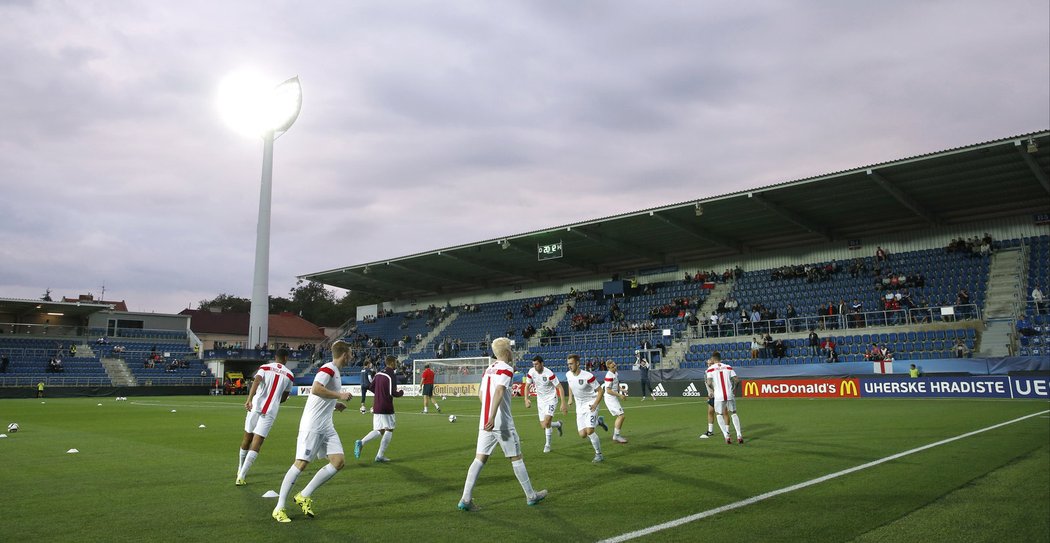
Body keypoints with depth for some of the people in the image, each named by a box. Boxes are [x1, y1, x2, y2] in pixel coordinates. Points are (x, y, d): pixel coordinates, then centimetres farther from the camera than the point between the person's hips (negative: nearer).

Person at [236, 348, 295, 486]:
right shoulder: (289, 375, 9)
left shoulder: (264, 367, 7)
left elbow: (256, 382, -14)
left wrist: (249, 399, -26)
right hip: (271, 411, -1)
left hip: (255, 406, 1)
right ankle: (241, 477, -10)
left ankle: (241, 470, 35)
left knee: (247, 438, 18)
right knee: (256, 444, -3)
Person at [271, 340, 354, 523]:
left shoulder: (335, 372, 16)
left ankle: (304, 496, 7)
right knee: (301, 463, -8)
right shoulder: (328, 368, -12)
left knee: (339, 461, -1)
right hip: (312, 425, -9)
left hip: (326, 426, 9)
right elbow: (315, 389, -28)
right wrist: (340, 395, -21)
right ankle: (279, 508, 2)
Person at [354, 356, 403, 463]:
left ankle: (361, 442, -10)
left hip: (376, 407, 7)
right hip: (386, 408, -7)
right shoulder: (392, 375, -14)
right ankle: (380, 456, 4)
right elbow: (393, 393, -19)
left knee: (379, 431, 12)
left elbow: (370, 387, 15)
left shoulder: (378, 374, 10)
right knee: (389, 430, 6)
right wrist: (401, 392, 1)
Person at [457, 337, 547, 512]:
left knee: (480, 459, 3)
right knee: (516, 458, 6)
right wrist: (492, 417, -30)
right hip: (502, 423, -6)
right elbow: (499, 392, -23)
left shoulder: (488, 368, 14)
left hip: (485, 423, 6)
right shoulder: (506, 368, -9)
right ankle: (531, 496, 19)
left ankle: (465, 499, -4)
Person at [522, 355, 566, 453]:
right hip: (540, 400, 5)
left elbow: (560, 388, -18)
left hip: (551, 398, -5)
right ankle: (558, 424, 37)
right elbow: (527, 386, 0)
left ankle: (548, 444, 1)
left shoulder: (549, 374, -24)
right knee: (543, 426, 5)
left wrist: (563, 403, -22)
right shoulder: (531, 372, -11)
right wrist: (526, 399, -15)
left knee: (546, 422, -20)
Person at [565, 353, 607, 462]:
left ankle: (599, 454, 2)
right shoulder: (568, 375, -4)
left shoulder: (587, 376, -22)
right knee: (583, 434, -1)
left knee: (589, 431, -20)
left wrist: (595, 404, -23)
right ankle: (598, 421, 29)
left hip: (591, 403, -6)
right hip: (579, 406, 6)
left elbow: (600, 390, -14)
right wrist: (570, 398, 11)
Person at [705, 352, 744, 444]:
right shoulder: (728, 367, 6)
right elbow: (736, 380, 0)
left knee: (719, 415, 13)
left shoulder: (710, 368, -1)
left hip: (718, 396, -2)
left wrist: (714, 388, 8)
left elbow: (709, 383, -11)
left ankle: (727, 436, 1)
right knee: (733, 413, 18)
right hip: (730, 395, 2)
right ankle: (739, 435, 11)